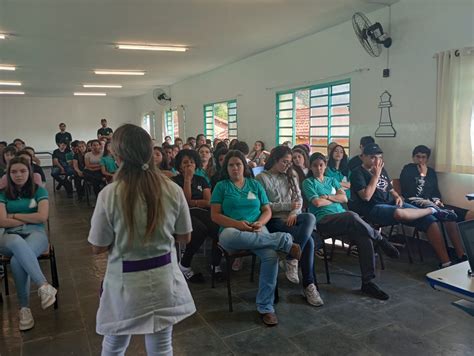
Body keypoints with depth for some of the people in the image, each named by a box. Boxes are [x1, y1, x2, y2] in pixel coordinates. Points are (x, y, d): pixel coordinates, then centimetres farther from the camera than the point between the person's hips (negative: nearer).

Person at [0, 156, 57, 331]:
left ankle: (24, 307, -21)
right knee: (18, 243, -41)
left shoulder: (39, 191, 8)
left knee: (17, 261, -36)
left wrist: (14, 215, 1)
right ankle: (44, 286, -40)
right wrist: (29, 219, -4)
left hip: (36, 234, -1)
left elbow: (42, 217, -5)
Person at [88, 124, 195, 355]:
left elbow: (98, 248, -6)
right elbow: (185, 237, 1)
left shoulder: (109, 194, -17)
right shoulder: (173, 191, -10)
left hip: (125, 282, -1)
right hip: (164, 278, 2)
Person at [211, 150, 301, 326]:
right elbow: (215, 215, 1)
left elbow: (267, 211, 14)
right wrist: (237, 224, -15)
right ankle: (284, 240, -29)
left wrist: (260, 223, -9)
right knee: (230, 237, -41)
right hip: (232, 230, -2)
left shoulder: (255, 184, 17)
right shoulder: (221, 186, 9)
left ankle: (265, 307, -17)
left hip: (257, 230, 2)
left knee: (271, 256, -30)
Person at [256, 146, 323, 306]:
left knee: (310, 217, -31)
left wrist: (294, 212, -8)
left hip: (293, 216, 5)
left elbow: (299, 198, 13)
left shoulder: (290, 176, 20)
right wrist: (288, 206, -10)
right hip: (274, 220, -5)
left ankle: (292, 260, -25)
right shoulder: (262, 178, 2)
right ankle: (308, 285, -16)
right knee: (308, 241, -27)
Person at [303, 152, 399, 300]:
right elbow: (317, 202, -4)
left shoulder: (332, 180, 27)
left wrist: (327, 196, -1)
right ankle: (380, 239, -12)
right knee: (352, 216, -38)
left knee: (364, 237, -27)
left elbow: (344, 198, 13)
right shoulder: (308, 182, 11)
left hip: (343, 220, 5)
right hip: (324, 220, -5)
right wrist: (335, 198, 9)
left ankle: (367, 282, -23)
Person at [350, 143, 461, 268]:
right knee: (399, 213, -40)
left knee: (430, 220, -12)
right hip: (374, 208, -7)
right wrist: (376, 175, -10)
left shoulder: (382, 170, 20)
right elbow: (366, 196, -15)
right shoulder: (357, 173, -2)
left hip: (393, 204, 7)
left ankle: (445, 261, -13)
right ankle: (432, 210, -11)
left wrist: (398, 197, 5)